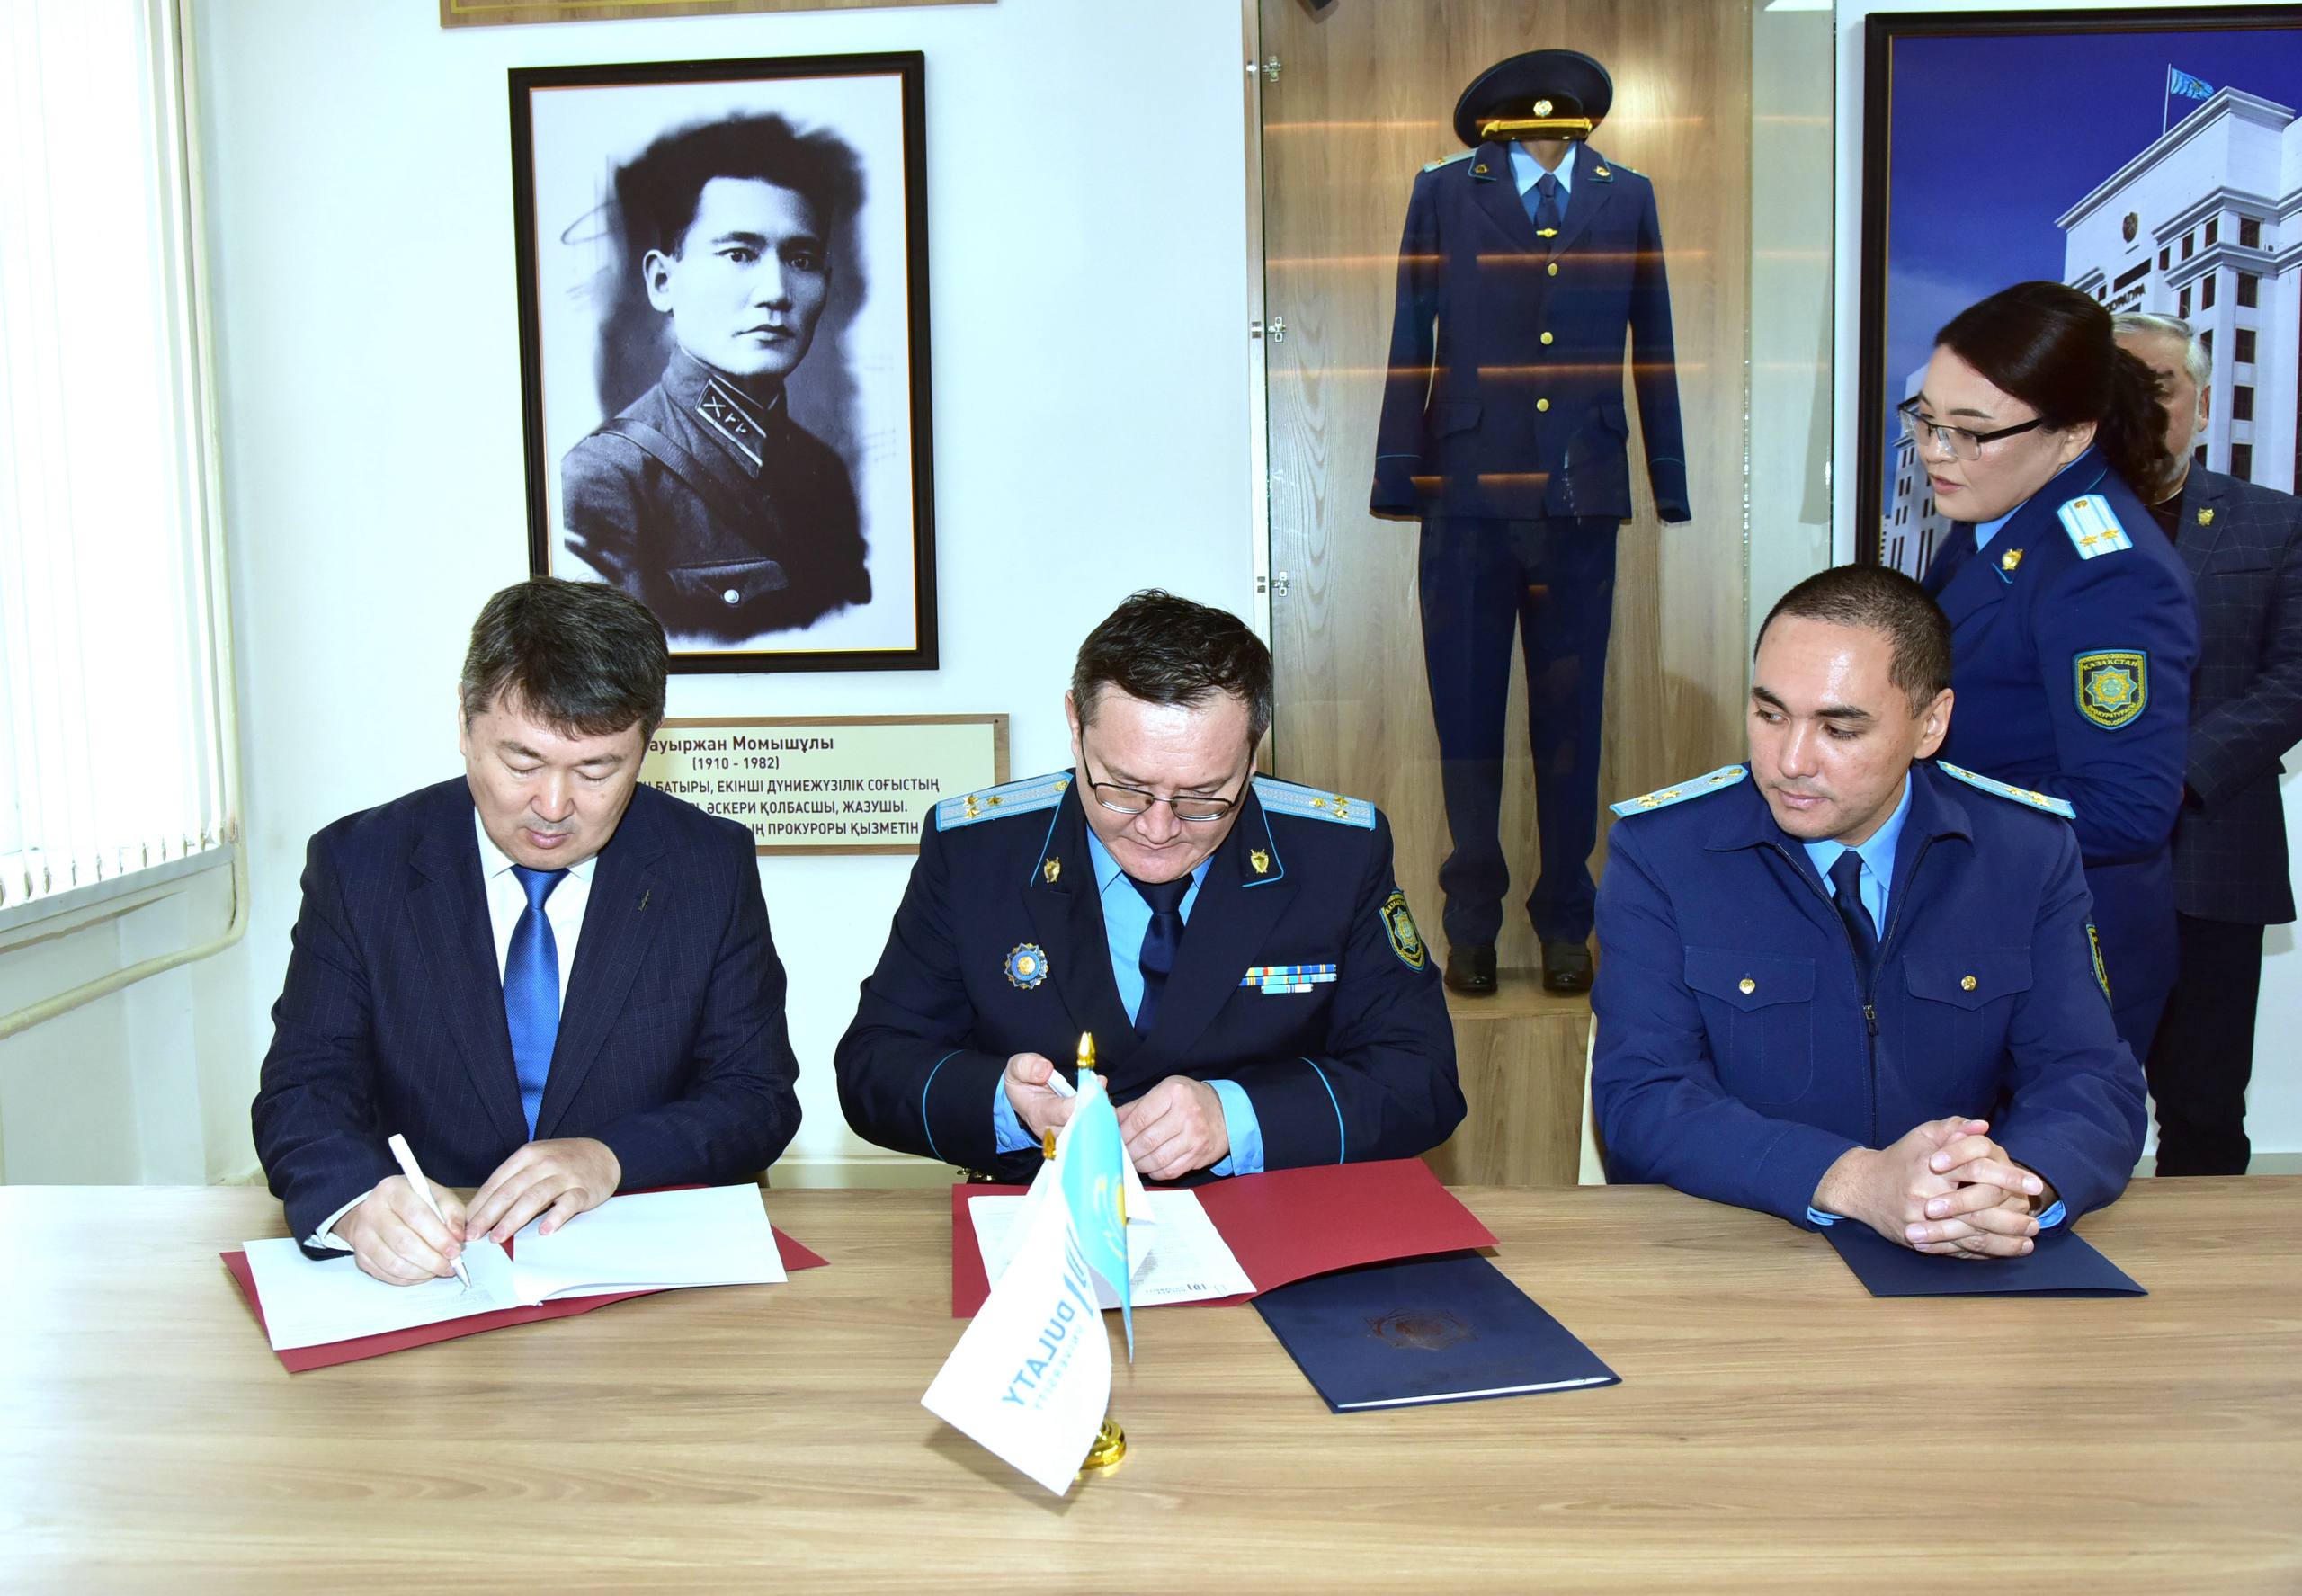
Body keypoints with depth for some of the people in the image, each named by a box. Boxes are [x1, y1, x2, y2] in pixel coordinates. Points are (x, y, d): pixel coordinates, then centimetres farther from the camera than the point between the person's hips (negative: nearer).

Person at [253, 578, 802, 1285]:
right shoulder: (359, 863, 0)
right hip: (426, 1270, 0)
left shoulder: (712, 867, 0)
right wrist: (359, 1200, -28)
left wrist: (611, 1158, -20)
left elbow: (759, 1099, -1)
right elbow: (304, 1094, -5)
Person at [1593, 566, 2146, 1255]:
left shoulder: (2031, 850, 0)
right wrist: (1858, 1182, -28)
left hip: (1954, 1284, 4)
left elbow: (2092, 1081, -3)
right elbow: (1641, 1099, -13)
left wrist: (2018, 1186, -26)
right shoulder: (1659, 851, -7)